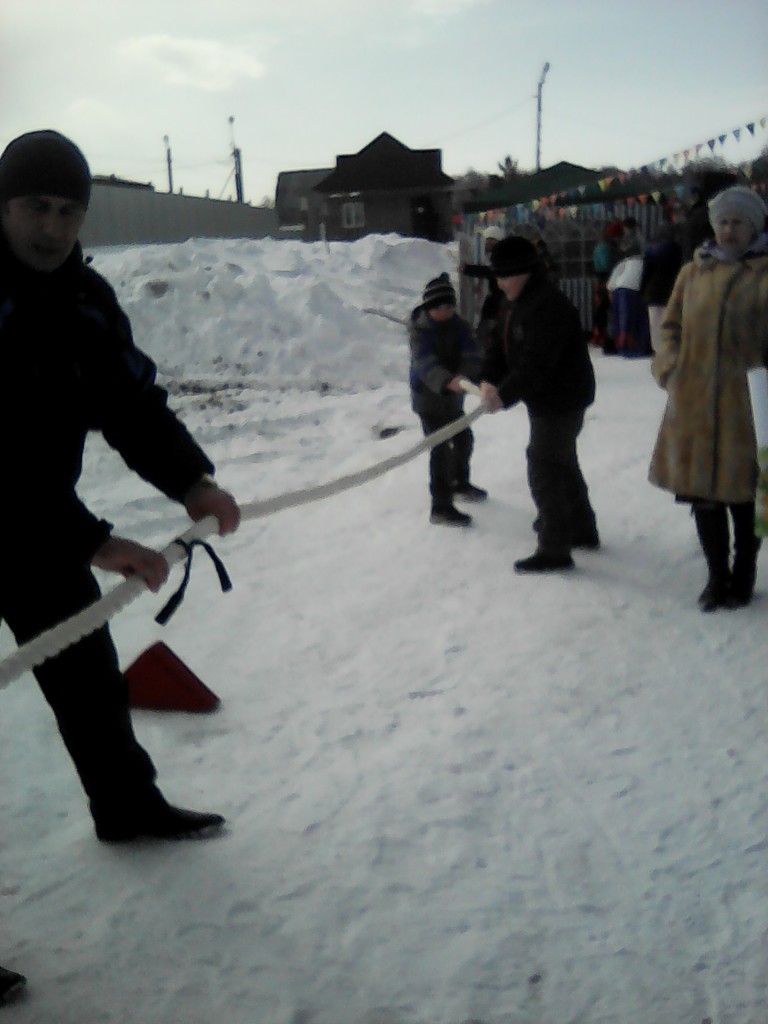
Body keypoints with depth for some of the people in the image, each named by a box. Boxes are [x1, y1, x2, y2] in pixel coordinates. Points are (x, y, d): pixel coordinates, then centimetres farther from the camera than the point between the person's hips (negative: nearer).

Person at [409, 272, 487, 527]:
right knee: (441, 448, -12)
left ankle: (460, 483, 46)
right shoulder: (419, 330, -18)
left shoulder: (460, 327, -4)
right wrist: (448, 381, -51)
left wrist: (467, 375, -41)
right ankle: (440, 507, -9)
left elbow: (471, 356, -18)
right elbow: (425, 363, -33)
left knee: (464, 439, 20)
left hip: (453, 396, 6)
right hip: (427, 398, -6)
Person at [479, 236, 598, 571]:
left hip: (562, 401, -11)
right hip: (544, 400, 11)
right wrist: (489, 379, -12)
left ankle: (554, 550, 1)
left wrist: (505, 395, -33)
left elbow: (535, 363, -32)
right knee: (563, 464, 22)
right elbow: (500, 345, 6)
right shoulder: (514, 304, 9)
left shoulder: (549, 307, -26)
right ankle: (582, 530, 39)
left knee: (545, 470, -7)